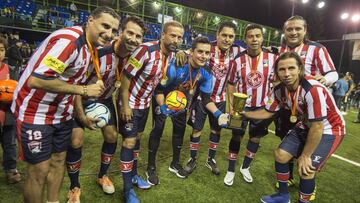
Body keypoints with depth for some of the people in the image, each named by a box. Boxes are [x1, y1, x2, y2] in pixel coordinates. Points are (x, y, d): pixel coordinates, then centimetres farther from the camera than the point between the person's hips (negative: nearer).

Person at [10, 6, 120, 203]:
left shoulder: (91, 45, 4)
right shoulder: (68, 40, -26)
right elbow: (36, 80, -33)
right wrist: (84, 90, -27)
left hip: (62, 113, 9)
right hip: (34, 113, -8)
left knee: (59, 160, 18)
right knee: (39, 171, 2)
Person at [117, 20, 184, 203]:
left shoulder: (171, 55, -4)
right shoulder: (146, 50, -27)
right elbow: (125, 77, -23)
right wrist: (125, 105, -21)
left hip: (145, 103, 7)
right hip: (130, 102, -7)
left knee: (137, 138, 18)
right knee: (129, 142, -3)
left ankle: (133, 174, 36)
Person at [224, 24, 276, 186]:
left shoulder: (272, 58, -8)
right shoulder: (238, 60, -7)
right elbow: (231, 84, 0)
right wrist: (231, 106, -8)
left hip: (262, 106, 1)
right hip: (242, 105, -1)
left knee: (256, 137, 11)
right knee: (237, 136, 5)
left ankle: (245, 168, 32)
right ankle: (231, 170, 20)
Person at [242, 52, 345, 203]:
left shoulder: (313, 89, -35)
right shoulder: (279, 90, -13)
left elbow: (317, 127, -29)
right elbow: (267, 112, 2)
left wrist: (305, 156, -19)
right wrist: (243, 113, -6)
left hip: (329, 130, -6)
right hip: (304, 127, 7)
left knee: (306, 169, -16)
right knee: (280, 155, 2)